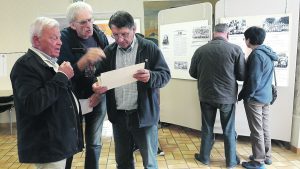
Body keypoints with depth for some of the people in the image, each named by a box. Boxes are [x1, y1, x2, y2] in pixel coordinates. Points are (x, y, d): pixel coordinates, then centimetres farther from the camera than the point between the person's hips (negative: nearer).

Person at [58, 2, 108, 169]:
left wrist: (101, 92, -8)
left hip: (97, 99, 3)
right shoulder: (64, 38, -12)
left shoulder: (100, 36, -2)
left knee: (94, 143, 12)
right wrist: (85, 59, -33)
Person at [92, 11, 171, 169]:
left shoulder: (149, 48, -6)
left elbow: (165, 74, -7)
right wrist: (98, 85, -12)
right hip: (118, 115, 4)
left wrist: (150, 77, -29)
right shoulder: (109, 51, 5)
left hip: (143, 114, -3)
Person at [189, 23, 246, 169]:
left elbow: (192, 73, 5)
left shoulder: (200, 50, -6)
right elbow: (243, 75, -6)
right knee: (229, 130, 14)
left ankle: (204, 157, 30)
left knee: (207, 128, 16)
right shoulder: (235, 49, -11)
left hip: (206, 96, 1)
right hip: (228, 96, -1)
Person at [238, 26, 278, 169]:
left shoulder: (256, 55, -19)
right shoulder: (268, 53, 10)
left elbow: (253, 80, -21)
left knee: (256, 130, 0)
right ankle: (266, 156, 29)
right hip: (266, 97, 9)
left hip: (255, 98, -9)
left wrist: (245, 96, -10)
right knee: (264, 128, 17)